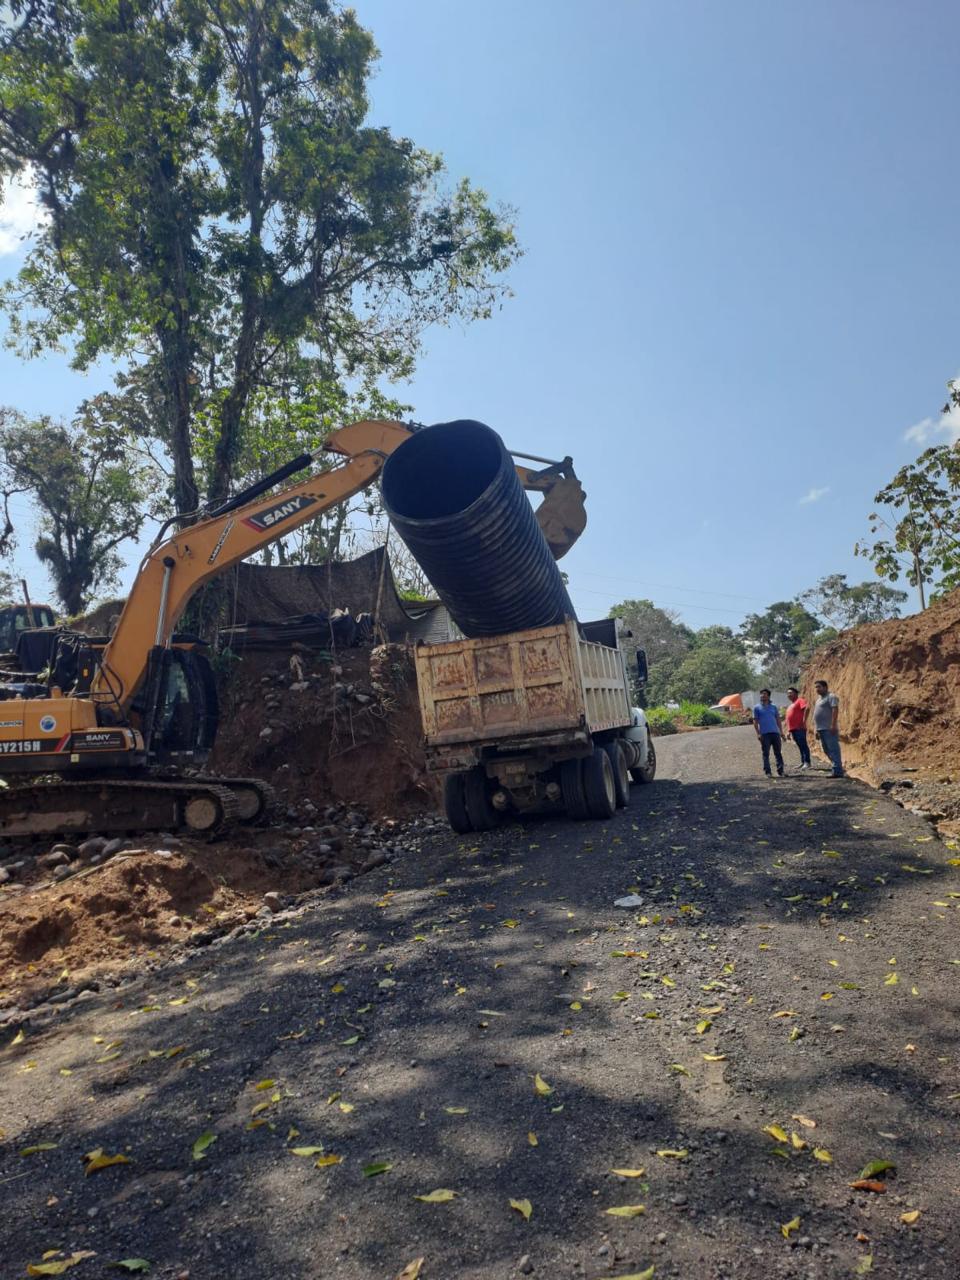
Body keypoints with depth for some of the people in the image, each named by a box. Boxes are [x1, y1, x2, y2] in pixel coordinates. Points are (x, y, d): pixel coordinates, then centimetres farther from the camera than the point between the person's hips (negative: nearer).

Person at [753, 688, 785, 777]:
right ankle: (768, 772, 4)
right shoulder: (757, 708, 7)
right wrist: (758, 733, -6)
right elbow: (755, 721, 3)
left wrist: (781, 732, 6)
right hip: (764, 734, -2)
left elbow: (778, 720, 14)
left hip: (775, 733, 2)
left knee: (778, 753, 3)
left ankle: (780, 771, 6)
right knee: (766, 754, -1)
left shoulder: (774, 707, 15)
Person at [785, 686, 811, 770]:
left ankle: (807, 762, -10)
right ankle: (802, 762, 14)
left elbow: (807, 708, -20)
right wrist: (788, 731, 22)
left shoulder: (800, 701, -2)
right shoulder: (790, 705, 25)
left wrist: (804, 720, -23)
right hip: (793, 729, 9)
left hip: (799, 728, -9)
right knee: (800, 746, 11)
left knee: (803, 744, -10)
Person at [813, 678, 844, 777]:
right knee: (827, 750, 12)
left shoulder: (831, 697, -6)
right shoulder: (819, 698, 22)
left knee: (833, 749, -10)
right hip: (821, 729, 10)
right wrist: (816, 730, 22)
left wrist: (833, 725, -25)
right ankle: (837, 770, 19)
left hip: (829, 729, -10)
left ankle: (838, 771, -10)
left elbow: (835, 710, -17)